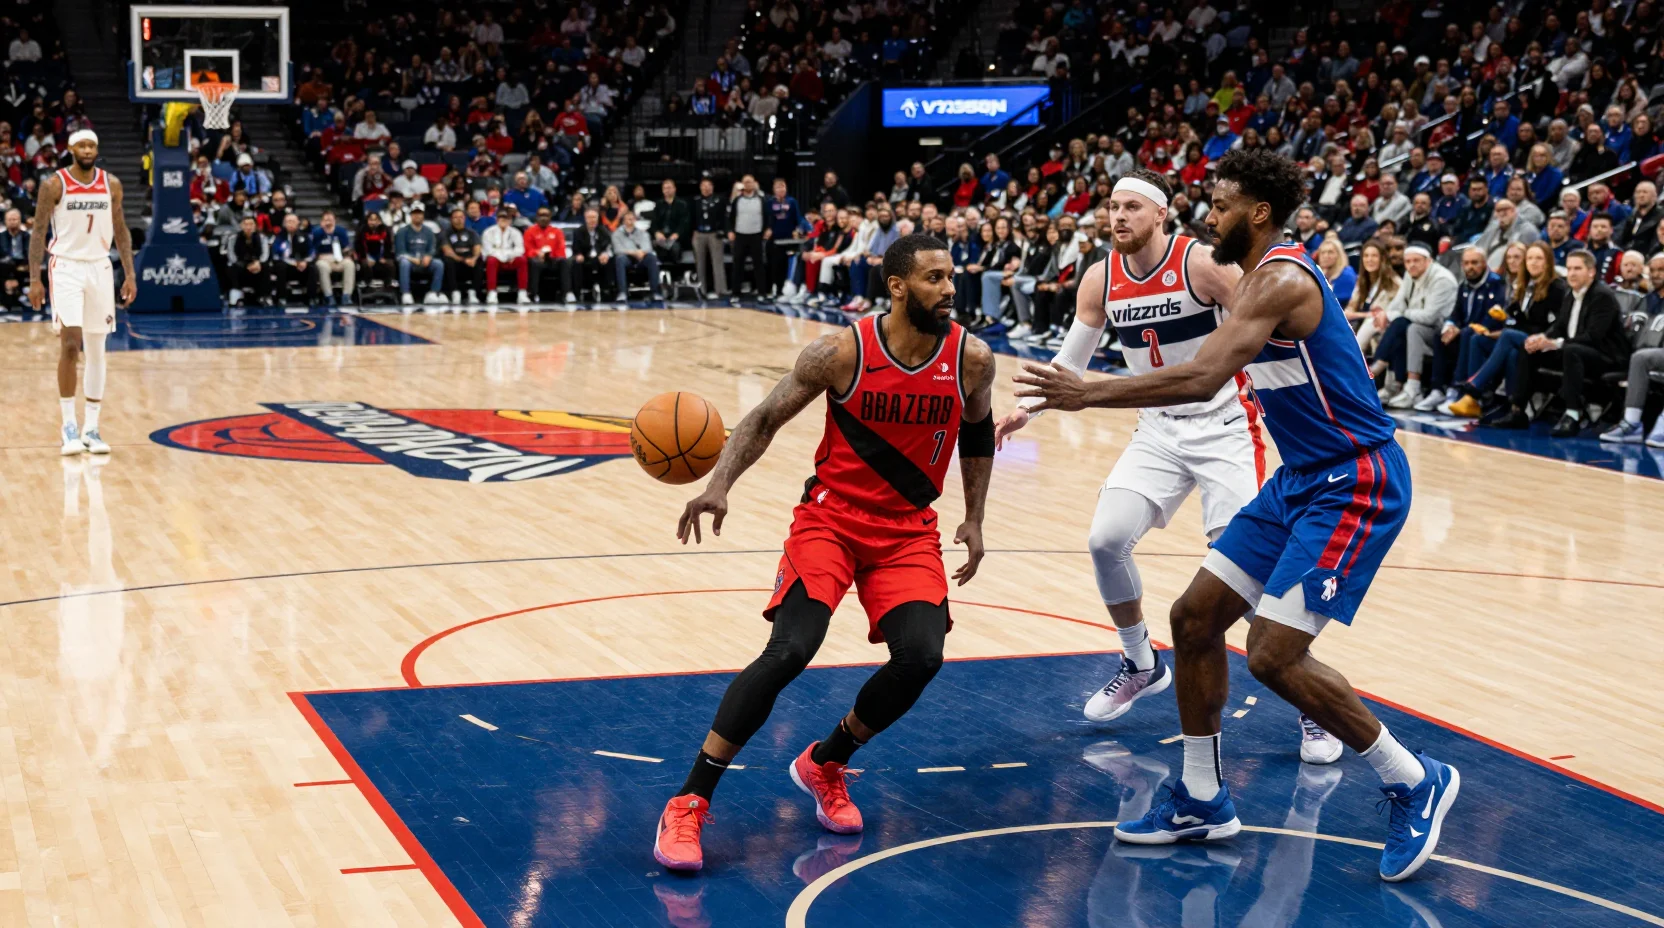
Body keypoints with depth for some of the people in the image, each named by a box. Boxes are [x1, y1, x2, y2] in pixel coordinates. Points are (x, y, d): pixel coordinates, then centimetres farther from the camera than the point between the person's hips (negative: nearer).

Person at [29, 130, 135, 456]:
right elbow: (38, 232, -3)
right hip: (66, 267, -4)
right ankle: (69, 426, -3)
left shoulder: (111, 184, 4)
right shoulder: (53, 184, -6)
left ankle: (92, 428, 10)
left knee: (97, 350, 5)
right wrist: (34, 279, -10)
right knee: (70, 346, -12)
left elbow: (120, 231, 11)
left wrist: (130, 274, 5)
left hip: (99, 268, 4)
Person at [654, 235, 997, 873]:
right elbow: (765, 419, -7)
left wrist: (973, 520, 11)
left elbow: (978, 433, 14)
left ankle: (825, 766, 12)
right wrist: (719, 484, -22)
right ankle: (689, 802, -12)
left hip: (909, 529, 3)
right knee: (789, 651, -21)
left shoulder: (971, 359, -7)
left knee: (921, 656, -17)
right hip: (831, 516, -3)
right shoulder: (843, 352, -16)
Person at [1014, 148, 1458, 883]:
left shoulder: (1280, 280, -20)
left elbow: (1202, 379, -31)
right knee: (1195, 616, 7)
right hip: (1302, 480, 10)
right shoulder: (1262, 279, 12)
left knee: (1273, 654, -14)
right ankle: (1203, 800, 19)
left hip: (1353, 483, -10)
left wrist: (1087, 394, -26)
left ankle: (1416, 784, 4)